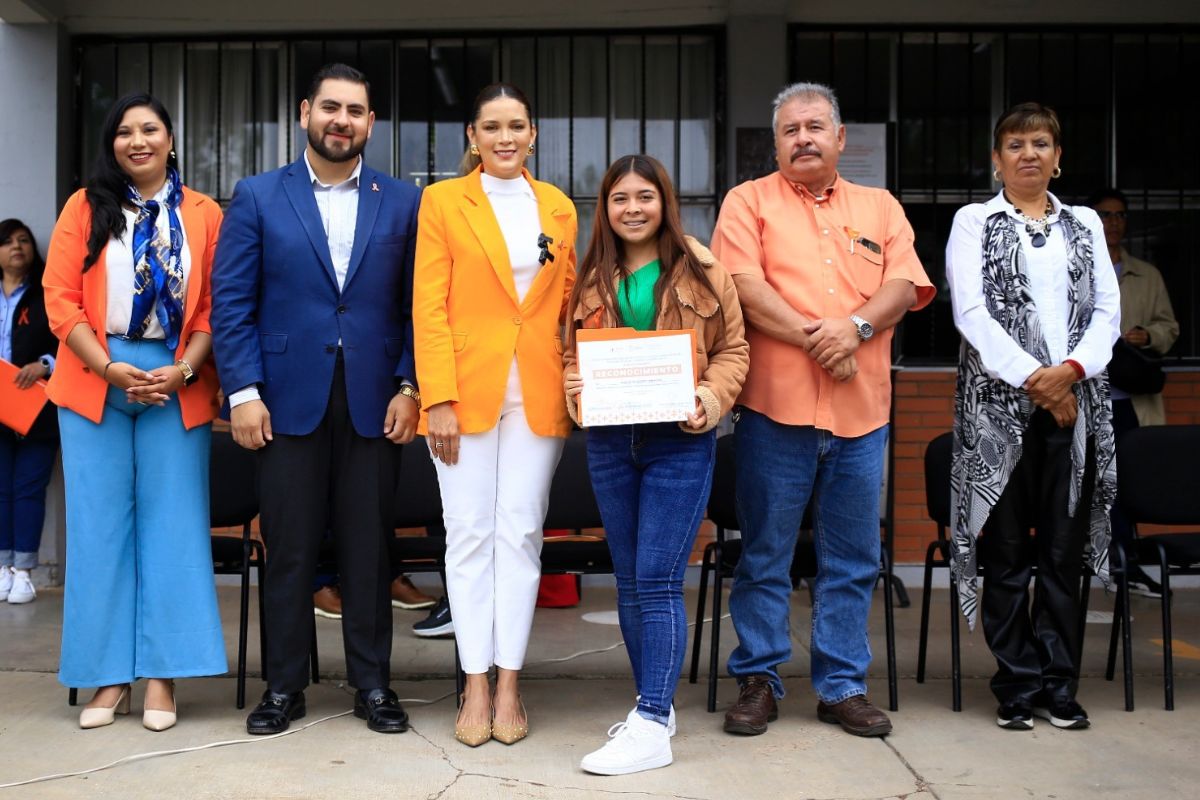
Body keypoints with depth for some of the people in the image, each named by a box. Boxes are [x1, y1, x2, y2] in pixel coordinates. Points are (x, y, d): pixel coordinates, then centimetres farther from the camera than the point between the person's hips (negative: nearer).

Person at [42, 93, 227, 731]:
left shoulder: (203, 215, 6)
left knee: (171, 525, 0)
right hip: (95, 384, 1)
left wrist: (183, 371, -12)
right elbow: (60, 299, 1)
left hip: (176, 387, -1)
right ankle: (108, 675, 10)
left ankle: (162, 674, 7)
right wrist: (110, 369, -11)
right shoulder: (86, 207, 7)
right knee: (99, 526, 2)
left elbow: (216, 305, 2)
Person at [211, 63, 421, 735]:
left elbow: (416, 304, 6)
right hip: (288, 398, 0)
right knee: (289, 547, 5)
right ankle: (285, 685, 17)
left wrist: (409, 387, -4)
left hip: (373, 401, 1)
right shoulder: (258, 197, 6)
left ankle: (373, 683, 17)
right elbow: (231, 302, 1)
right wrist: (244, 392, -6)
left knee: (370, 546, 6)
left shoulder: (403, 202, 8)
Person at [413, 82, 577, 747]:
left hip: (538, 392, 2)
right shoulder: (442, 201, 2)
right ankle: (476, 686, 11)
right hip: (466, 388, -2)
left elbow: (569, 302, 14)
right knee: (469, 535, 1)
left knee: (520, 534, 5)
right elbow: (429, 308, -3)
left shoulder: (558, 208, 11)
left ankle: (508, 685, 13)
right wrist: (438, 398, -11)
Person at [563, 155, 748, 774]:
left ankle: (652, 727, -4)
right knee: (628, 579, 10)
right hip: (609, 439, 5)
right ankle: (654, 702, 24)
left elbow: (733, 347, 1)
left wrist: (711, 399, -16)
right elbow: (572, 352, 15)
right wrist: (579, 392, -5)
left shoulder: (699, 269, 0)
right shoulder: (593, 277, 11)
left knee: (657, 580, -8)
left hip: (679, 439, -5)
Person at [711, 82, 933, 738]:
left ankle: (843, 685, 19)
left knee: (853, 560, 8)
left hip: (861, 411, 3)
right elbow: (744, 285, -7)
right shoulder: (750, 202, 7)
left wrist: (855, 326, -13)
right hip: (775, 406, -3)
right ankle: (758, 680, 16)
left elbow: (904, 285, 6)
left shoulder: (880, 207, 17)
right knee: (765, 554, 3)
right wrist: (813, 338, -13)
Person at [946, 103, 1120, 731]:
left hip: (1074, 401, 3)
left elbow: (1108, 309, 8)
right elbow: (971, 310, -5)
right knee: (1007, 551, 1)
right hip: (999, 403, -2)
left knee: (1064, 549, 4)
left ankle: (1059, 685, 13)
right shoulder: (974, 222, 7)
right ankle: (1017, 685, 9)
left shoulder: (1084, 224, 16)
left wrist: (1070, 368, -11)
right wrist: (1032, 378, -13)